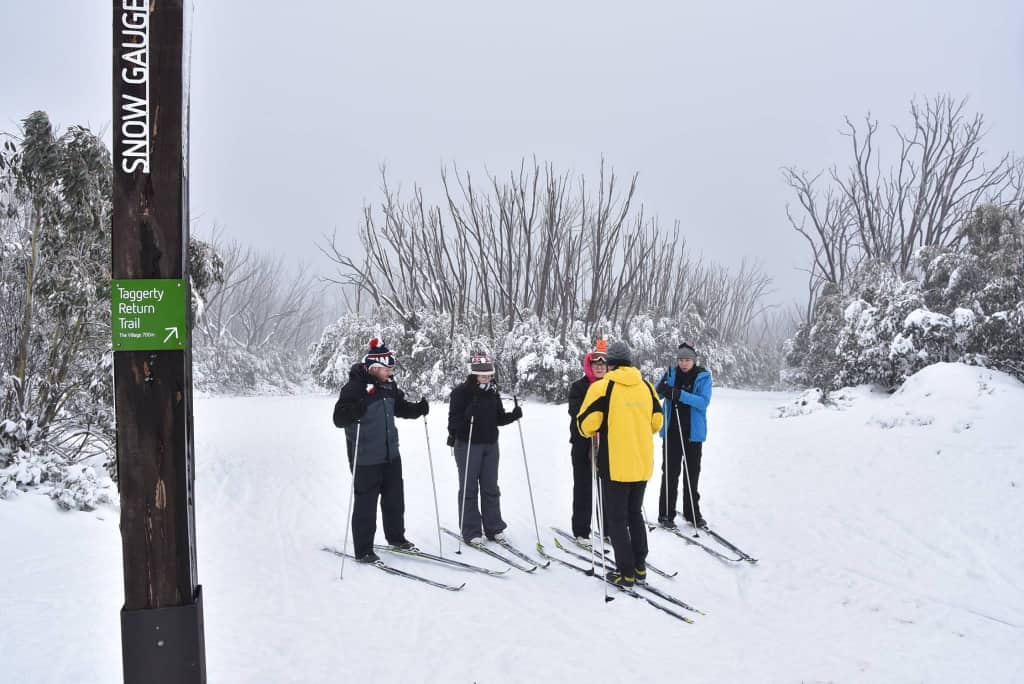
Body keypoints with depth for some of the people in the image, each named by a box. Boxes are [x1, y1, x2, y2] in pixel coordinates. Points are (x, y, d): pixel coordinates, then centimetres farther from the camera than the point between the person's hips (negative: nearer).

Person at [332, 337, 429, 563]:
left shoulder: (389, 386, 5)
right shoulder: (355, 387, -18)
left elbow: (400, 407, 19)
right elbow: (339, 418, -20)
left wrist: (418, 409, 1)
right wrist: (357, 410, -39)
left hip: (390, 454, 8)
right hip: (366, 458, -7)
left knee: (395, 498, 19)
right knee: (366, 503, 0)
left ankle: (396, 536, 37)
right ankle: (363, 550, 12)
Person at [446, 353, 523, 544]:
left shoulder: (493, 392, 8)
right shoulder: (461, 392, -9)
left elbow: (498, 419, 13)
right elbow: (454, 418, -13)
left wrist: (513, 415, -4)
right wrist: (453, 434, -31)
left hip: (490, 444, 5)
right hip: (467, 445, -5)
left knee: (491, 488, 10)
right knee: (469, 489, 1)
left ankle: (494, 528, 19)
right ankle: (471, 531, 8)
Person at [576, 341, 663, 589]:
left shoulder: (602, 386, -10)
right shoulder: (646, 386, 5)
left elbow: (587, 422, -14)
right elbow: (657, 422, 11)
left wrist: (590, 432, 9)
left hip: (615, 465, -5)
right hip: (643, 464, 5)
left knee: (617, 519, 6)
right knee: (635, 514, 20)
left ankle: (626, 573, 9)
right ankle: (640, 568, 25)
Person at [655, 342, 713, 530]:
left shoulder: (703, 377, -3)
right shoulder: (671, 374, 2)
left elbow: (704, 401, -16)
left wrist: (680, 395, -29)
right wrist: (661, 388, -26)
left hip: (693, 432, 0)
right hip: (671, 431, 0)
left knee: (692, 473, 9)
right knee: (670, 472, 0)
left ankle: (692, 512, 21)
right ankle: (666, 514, 6)